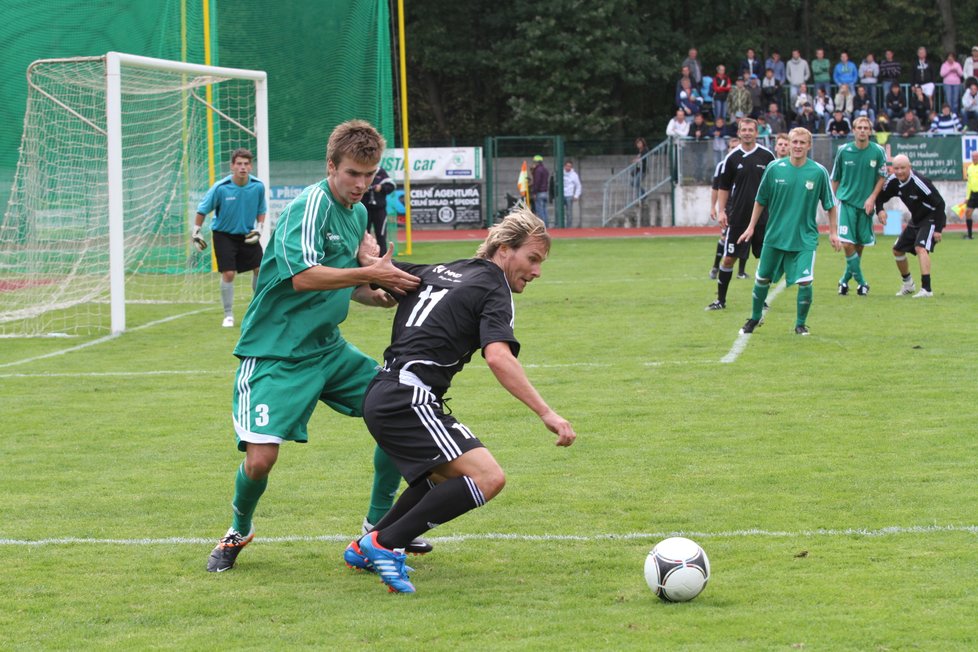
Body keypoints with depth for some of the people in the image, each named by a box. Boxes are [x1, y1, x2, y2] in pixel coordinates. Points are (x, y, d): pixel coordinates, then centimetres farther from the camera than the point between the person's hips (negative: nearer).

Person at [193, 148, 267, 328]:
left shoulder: (258, 186, -12)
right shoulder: (220, 188, -21)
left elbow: (261, 210, 6)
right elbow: (202, 210, -8)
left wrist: (258, 229, -6)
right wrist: (196, 233, -8)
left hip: (247, 235, 3)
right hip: (224, 234, -3)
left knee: (260, 269, 2)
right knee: (228, 274, -11)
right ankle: (228, 315, 4)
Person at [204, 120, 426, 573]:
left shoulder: (358, 213, 11)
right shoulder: (309, 205, -17)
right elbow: (304, 276, -30)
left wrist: (381, 296, 1)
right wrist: (370, 273, -28)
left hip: (329, 348, 8)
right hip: (275, 353, -8)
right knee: (260, 458, -18)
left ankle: (379, 527, 15)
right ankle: (239, 531, 14)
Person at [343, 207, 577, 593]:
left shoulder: (440, 272, 20)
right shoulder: (493, 289, -5)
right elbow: (498, 358, -22)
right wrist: (546, 413, -26)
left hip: (382, 397, 10)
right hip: (410, 399, -10)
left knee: (445, 477, 30)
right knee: (487, 477, -20)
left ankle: (365, 549, 31)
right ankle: (385, 544, -16)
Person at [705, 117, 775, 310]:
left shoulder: (767, 156, 1)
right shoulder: (732, 158, 1)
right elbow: (723, 187, 7)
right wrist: (721, 211, -1)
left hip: (763, 217, 0)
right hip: (738, 217, 0)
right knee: (728, 258, -1)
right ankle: (721, 299, 8)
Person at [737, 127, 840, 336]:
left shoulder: (819, 172, -6)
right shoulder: (774, 168, -4)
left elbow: (830, 204, 3)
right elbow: (761, 200, 7)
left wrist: (833, 233, 0)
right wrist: (751, 227, 6)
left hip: (805, 238, -2)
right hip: (774, 236, 2)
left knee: (805, 282, -11)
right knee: (762, 279, 9)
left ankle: (801, 323, 9)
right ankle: (755, 318, 31)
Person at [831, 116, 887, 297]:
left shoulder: (878, 152, -3)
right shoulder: (843, 151, -3)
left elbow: (882, 177, 5)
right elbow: (835, 178, 9)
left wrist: (872, 198, -6)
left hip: (866, 204, 1)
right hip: (847, 202, -1)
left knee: (860, 245, 7)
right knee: (847, 243, -15)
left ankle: (846, 279, 24)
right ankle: (861, 282, -6)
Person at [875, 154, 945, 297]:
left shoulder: (919, 182, -29)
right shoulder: (893, 182, -9)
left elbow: (939, 204, -24)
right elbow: (881, 196, 9)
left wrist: (938, 229, -25)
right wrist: (880, 210, -15)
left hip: (932, 219, -8)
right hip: (916, 220, 8)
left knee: (920, 248, -28)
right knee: (897, 249, 13)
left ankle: (926, 288, -33)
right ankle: (908, 284, 34)